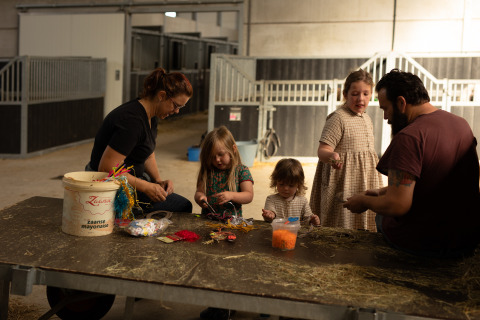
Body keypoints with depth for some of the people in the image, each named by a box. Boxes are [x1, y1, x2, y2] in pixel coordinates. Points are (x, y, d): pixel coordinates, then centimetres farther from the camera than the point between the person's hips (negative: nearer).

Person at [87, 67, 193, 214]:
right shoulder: (132, 120, -27)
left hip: (130, 180, 10)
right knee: (182, 206, -11)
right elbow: (107, 169, -28)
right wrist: (146, 187, -23)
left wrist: (158, 180, 0)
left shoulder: (151, 116, 4)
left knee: (184, 205, 13)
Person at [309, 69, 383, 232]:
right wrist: (331, 156, -41)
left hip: (365, 185, 8)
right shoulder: (338, 118, -11)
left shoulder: (367, 119, 13)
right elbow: (322, 150, -18)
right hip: (345, 184, -8)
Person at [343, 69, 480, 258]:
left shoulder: (409, 137, -24)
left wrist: (364, 201, -8)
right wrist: (384, 192, 15)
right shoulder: (462, 124, 3)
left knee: (382, 216, 23)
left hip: (422, 245, -7)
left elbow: (397, 205, -28)